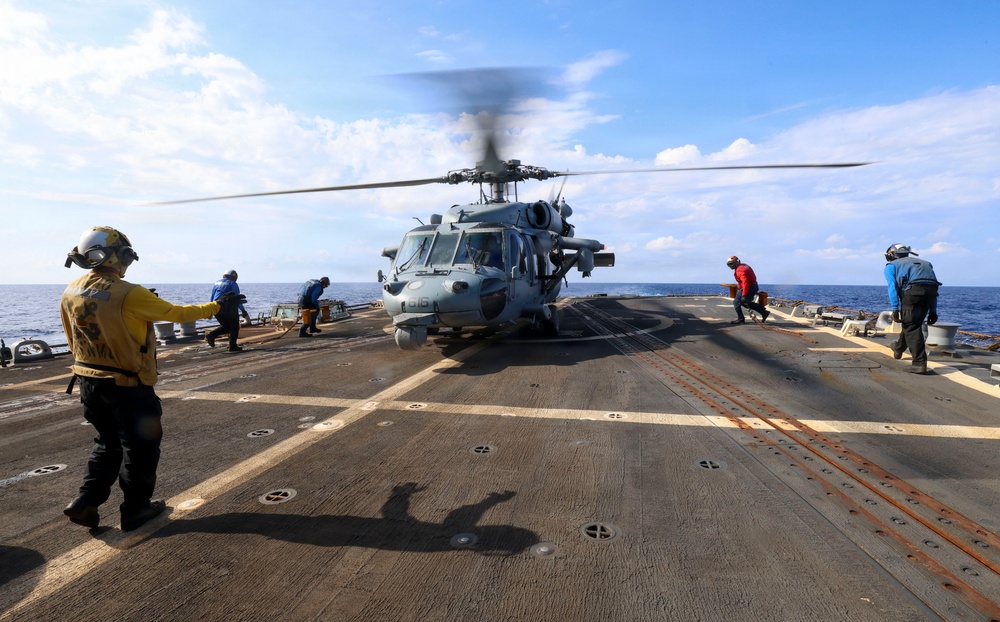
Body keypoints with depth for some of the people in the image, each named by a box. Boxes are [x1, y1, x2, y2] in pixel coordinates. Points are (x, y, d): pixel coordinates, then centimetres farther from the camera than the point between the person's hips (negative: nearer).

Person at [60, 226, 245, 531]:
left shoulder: (70, 292, 0)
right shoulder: (129, 294, -23)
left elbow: (73, 340, 11)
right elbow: (177, 313, -14)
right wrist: (217, 306, 0)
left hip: (89, 382, 7)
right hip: (129, 386, -7)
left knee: (108, 442, 24)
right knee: (140, 447, 10)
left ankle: (86, 502, 18)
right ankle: (136, 509, 20)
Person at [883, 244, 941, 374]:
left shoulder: (891, 266, 21)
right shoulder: (924, 263, 37)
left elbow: (892, 286, 1)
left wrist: (895, 308, -6)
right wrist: (933, 311, 24)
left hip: (913, 289, -6)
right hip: (931, 289, 6)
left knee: (911, 326, 1)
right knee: (913, 322, 24)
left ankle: (919, 363, -7)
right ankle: (899, 349, 44)